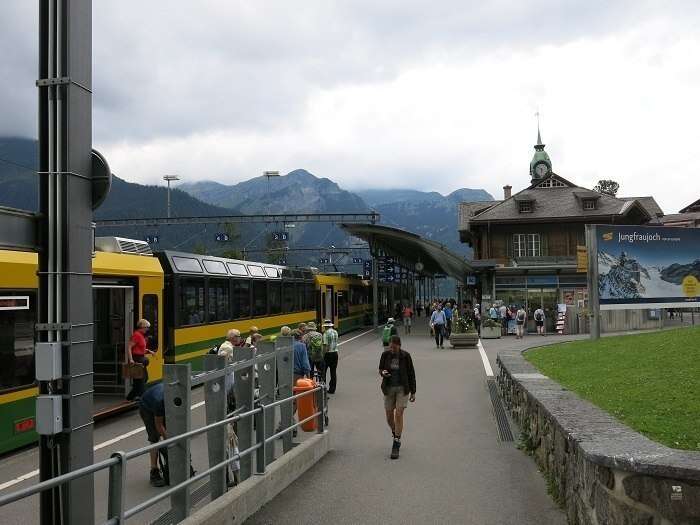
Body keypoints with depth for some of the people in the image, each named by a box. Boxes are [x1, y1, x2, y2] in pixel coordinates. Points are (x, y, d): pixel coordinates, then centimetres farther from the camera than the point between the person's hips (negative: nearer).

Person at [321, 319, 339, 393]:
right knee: (333, 372, 8)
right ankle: (332, 389, 11)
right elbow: (335, 343, 10)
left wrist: (323, 356, -14)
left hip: (328, 354, -6)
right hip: (335, 353, 6)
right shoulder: (335, 332, 6)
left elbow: (325, 345, -17)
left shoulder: (326, 333, -14)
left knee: (323, 371, 7)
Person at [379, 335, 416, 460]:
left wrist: (413, 392, 0)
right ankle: (396, 434, 38)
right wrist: (382, 373, -17)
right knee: (389, 416, 7)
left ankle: (396, 446, -3)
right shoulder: (385, 354, -5)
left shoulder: (405, 356, -10)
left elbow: (411, 374, -1)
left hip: (402, 388, -3)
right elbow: (380, 369, 8)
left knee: (399, 414, -10)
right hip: (388, 388, 3)